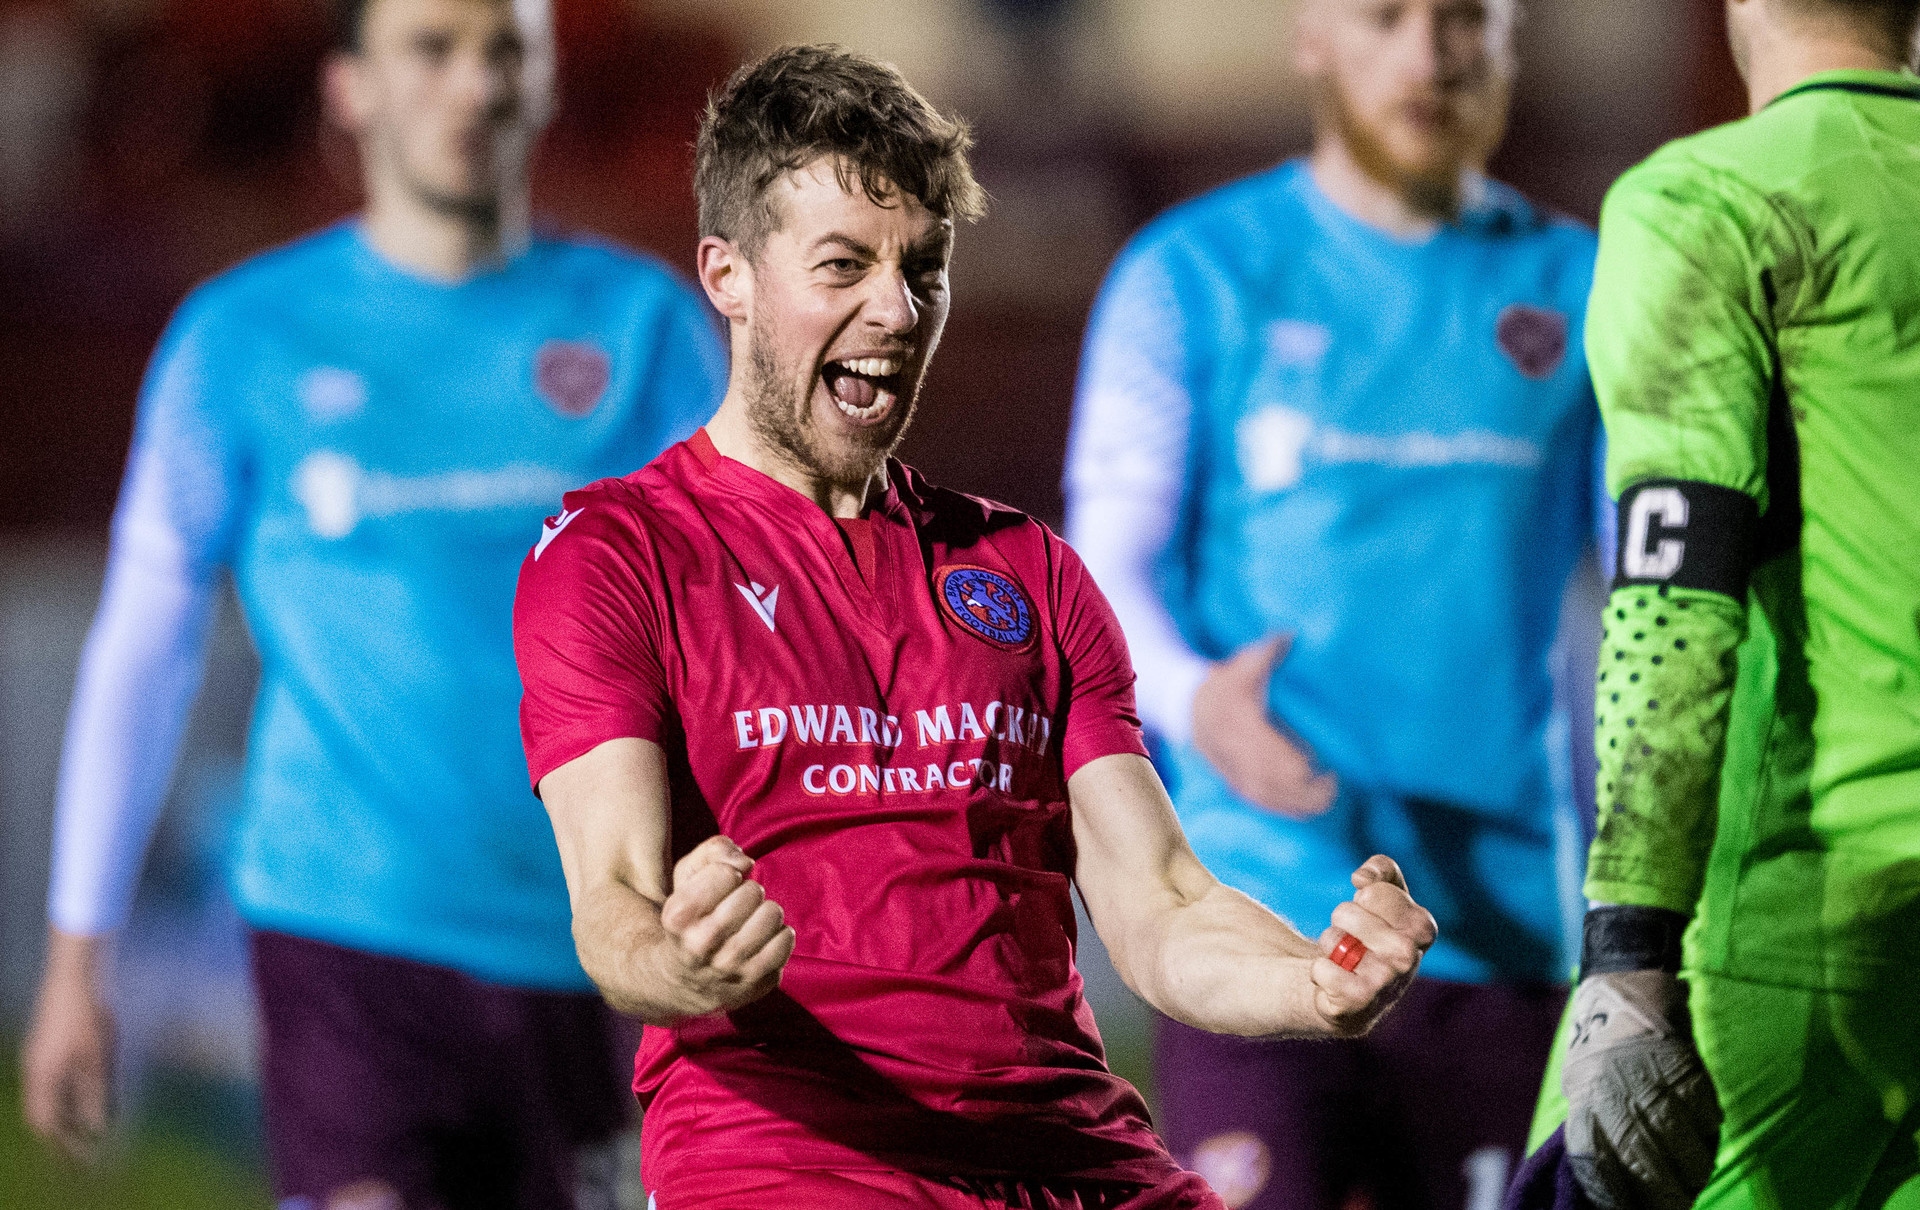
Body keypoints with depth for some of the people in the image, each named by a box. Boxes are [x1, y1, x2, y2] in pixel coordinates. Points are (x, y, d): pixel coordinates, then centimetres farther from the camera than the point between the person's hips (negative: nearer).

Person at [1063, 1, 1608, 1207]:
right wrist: (1192, 699, -25)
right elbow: (1105, 569, -2)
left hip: (1500, 927, 3)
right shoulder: (1192, 277, 4)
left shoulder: (1580, 291, 11)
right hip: (1262, 918, -3)